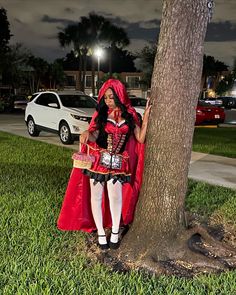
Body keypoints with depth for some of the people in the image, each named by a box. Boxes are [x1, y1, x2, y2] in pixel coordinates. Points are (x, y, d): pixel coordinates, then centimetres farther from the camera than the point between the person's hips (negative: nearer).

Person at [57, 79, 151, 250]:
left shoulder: (130, 115, 3)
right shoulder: (100, 114, 3)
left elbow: (141, 139, 0)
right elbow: (94, 136, -5)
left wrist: (146, 118, -6)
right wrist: (87, 134, -27)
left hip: (117, 163, -1)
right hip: (98, 160, 1)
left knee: (115, 196, -9)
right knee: (96, 196, 5)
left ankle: (115, 232, 10)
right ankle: (101, 234, 18)